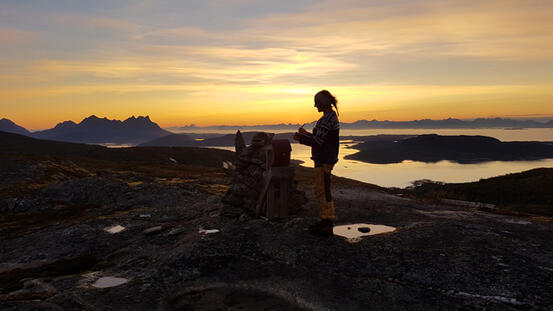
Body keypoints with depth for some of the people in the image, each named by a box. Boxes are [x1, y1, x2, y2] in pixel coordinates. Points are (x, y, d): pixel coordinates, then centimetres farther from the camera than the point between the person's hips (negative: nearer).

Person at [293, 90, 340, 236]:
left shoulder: (327, 119, -18)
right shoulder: (331, 116, 14)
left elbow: (318, 141, -21)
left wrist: (301, 138, -10)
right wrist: (306, 134, 18)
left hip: (324, 160, -10)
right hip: (323, 159, 10)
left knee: (323, 191, -5)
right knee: (320, 191, 16)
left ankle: (328, 226, 3)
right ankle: (326, 221, 24)